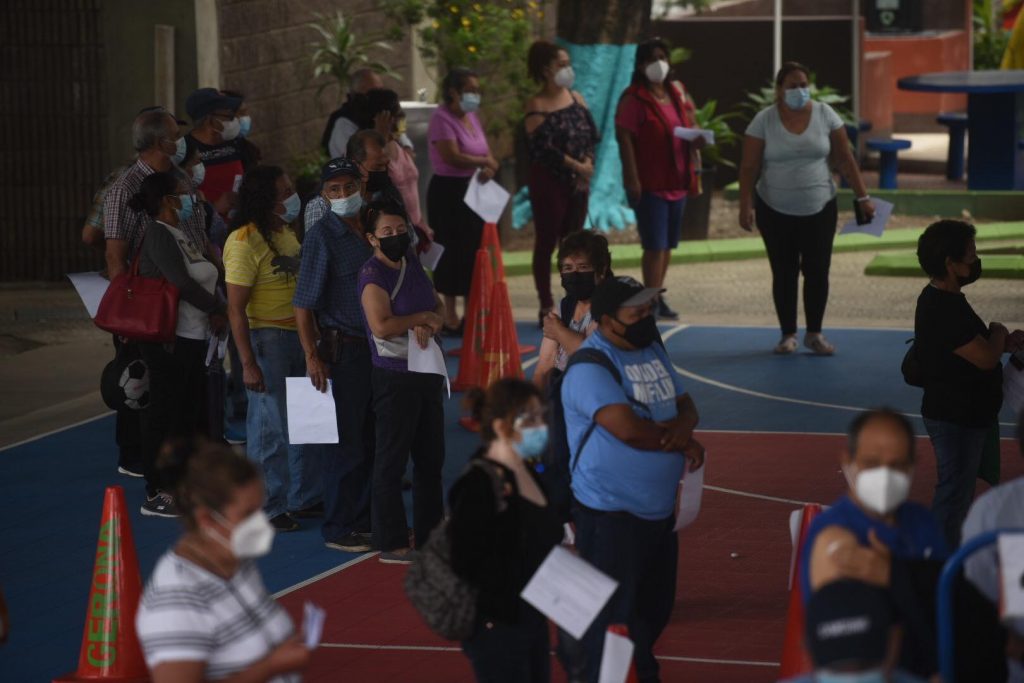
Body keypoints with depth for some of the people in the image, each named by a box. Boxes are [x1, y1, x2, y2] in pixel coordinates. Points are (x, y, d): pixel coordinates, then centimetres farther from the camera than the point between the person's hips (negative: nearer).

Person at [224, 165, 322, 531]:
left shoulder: (287, 232, 10)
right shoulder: (244, 242, -16)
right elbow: (236, 308, -18)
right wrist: (248, 363, -22)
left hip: (298, 334, 9)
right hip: (265, 337, -9)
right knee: (270, 426, -3)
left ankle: (306, 497, 29)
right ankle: (267, 508, 7)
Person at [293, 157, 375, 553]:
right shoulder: (322, 236, -10)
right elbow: (303, 304, -11)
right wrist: (312, 356, -17)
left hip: (377, 347, 6)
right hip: (342, 351, -6)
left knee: (374, 441, 12)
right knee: (347, 445, -2)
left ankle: (364, 519, 24)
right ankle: (338, 530, 7)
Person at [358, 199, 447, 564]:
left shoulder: (413, 264, 11)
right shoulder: (373, 275, -13)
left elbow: (438, 308, 12)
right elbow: (382, 325, -25)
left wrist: (429, 325, -12)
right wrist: (422, 317, -11)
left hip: (428, 373, 8)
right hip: (394, 376, -8)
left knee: (431, 459, 16)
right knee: (391, 461, -1)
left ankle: (430, 535, 27)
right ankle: (391, 544, 4)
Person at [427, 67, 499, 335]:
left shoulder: (472, 118, 13)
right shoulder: (442, 119, -13)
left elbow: (487, 153, 11)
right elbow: (453, 156, -24)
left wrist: (488, 169, -12)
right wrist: (484, 162, -9)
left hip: (474, 191, 8)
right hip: (449, 191, -8)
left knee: (475, 251, 9)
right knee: (454, 253, -3)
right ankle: (450, 318, 4)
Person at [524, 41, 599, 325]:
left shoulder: (576, 99, 11)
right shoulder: (536, 106, -8)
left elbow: (592, 134, 8)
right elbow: (544, 147, -17)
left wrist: (588, 161, -10)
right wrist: (575, 165, -17)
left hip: (578, 183, 6)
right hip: (549, 181, -6)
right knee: (546, 243, -2)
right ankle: (546, 307, 3)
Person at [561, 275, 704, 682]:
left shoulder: (653, 350, 11)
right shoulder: (589, 367, -18)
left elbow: (686, 406, 13)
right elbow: (629, 429, -29)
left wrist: (681, 426, -12)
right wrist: (681, 443, -13)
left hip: (660, 509, 9)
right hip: (611, 513, -9)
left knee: (655, 608, 21)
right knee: (611, 619, -2)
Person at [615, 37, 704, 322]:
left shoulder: (677, 92, 11)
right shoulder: (634, 99, -11)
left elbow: (689, 124, 22)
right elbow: (625, 139, -16)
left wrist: (696, 138, -2)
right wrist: (632, 179, -22)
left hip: (677, 181, 7)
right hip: (650, 183, -7)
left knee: (667, 245, 13)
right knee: (655, 245, -9)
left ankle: (656, 297, 23)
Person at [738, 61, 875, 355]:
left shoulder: (825, 115, -2)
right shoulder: (764, 121, -6)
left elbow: (845, 159, 1)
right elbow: (749, 168, -6)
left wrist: (862, 197, -2)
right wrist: (745, 206, -14)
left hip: (819, 210, 1)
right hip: (775, 211, -1)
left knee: (817, 272, 0)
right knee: (784, 274, 5)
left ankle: (814, 333, 14)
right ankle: (788, 334, 16)